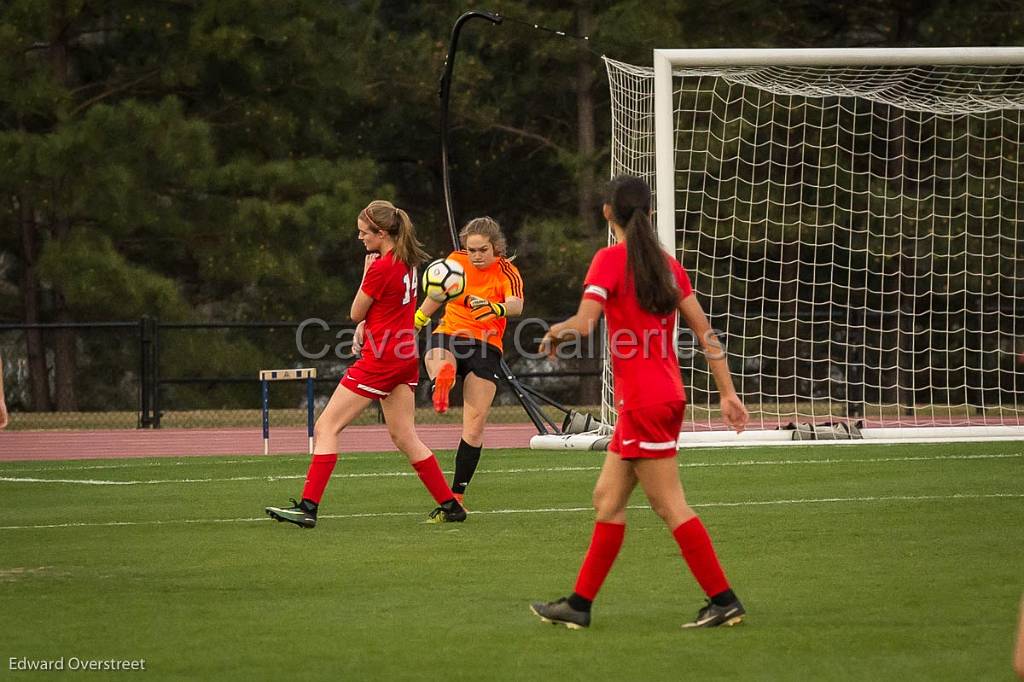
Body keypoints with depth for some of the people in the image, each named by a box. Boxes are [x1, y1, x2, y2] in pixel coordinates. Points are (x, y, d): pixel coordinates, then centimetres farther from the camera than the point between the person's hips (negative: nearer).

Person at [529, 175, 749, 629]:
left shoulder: (611, 259, -11)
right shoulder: (667, 264, 10)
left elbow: (582, 324, -20)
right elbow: (704, 330, 9)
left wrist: (554, 335, 3)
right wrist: (728, 393, 10)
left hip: (642, 401, -8)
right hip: (666, 395, 8)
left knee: (670, 506, -5)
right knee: (607, 498, 13)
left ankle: (723, 600, -5)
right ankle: (580, 604, 17)